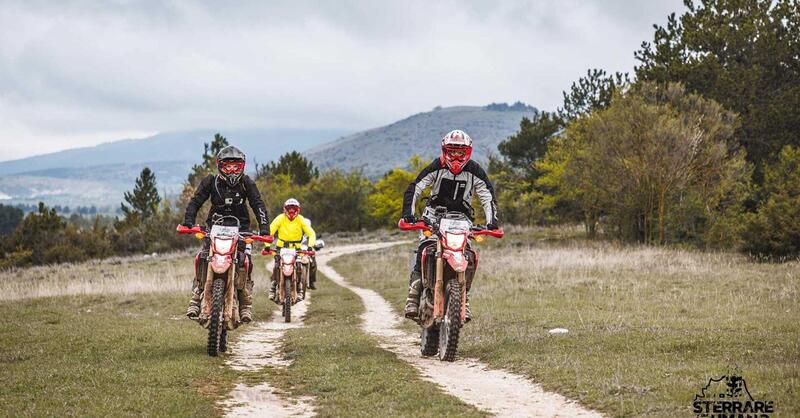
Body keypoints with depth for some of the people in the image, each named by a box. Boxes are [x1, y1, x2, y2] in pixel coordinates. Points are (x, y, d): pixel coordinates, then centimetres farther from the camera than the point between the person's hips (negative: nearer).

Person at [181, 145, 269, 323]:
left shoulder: (246, 182, -4)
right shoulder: (211, 181, -4)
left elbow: (258, 204, -8)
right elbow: (195, 201, -7)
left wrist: (263, 225, -23)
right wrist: (188, 221, -24)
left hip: (239, 226, -1)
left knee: (244, 260, -21)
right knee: (202, 258, -20)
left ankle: (246, 304, -13)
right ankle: (196, 298, -12)